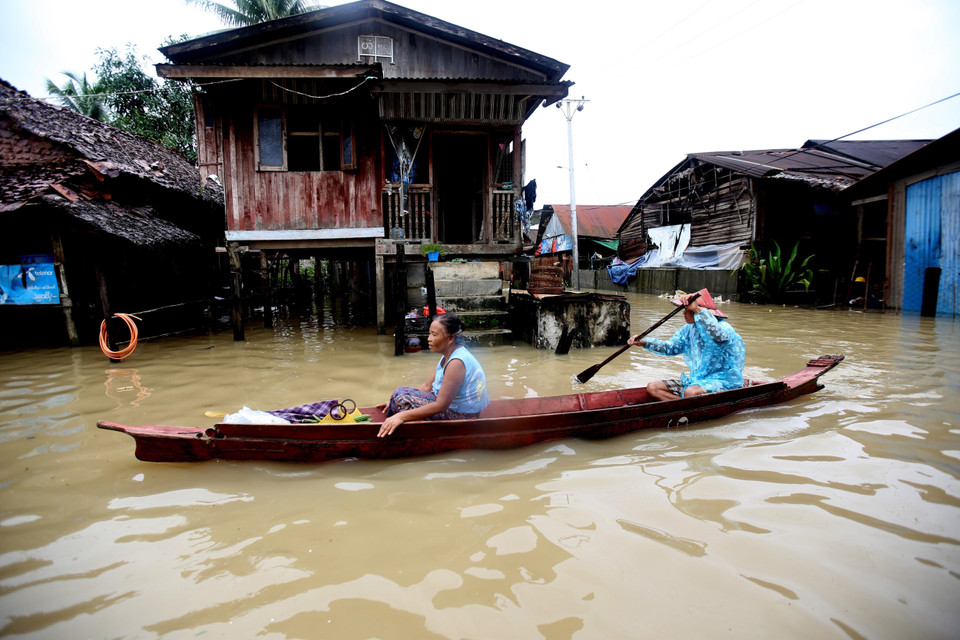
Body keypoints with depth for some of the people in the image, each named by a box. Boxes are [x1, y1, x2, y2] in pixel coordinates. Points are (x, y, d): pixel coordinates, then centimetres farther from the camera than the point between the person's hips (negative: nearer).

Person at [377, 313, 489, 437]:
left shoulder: (456, 363, -25)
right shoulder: (448, 357, 7)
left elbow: (440, 406, -28)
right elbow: (428, 386, 13)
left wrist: (402, 416, -30)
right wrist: (395, 400, 10)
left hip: (460, 416, -10)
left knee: (401, 396, -13)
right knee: (401, 392, 5)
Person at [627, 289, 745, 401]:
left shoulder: (724, 327, -17)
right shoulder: (689, 329, 9)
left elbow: (720, 335, -43)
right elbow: (670, 347, 18)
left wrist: (697, 310, -50)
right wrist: (645, 342, 4)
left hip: (724, 383, -8)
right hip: (696, 381, 8)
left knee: (690, 392, -40)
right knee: (652, 387, -5)